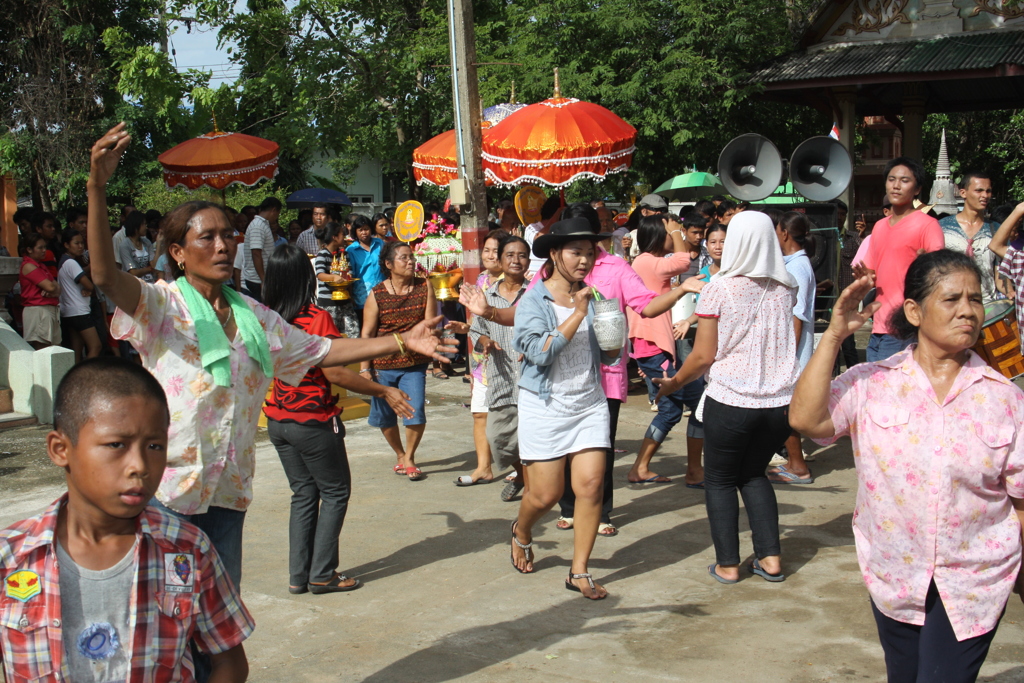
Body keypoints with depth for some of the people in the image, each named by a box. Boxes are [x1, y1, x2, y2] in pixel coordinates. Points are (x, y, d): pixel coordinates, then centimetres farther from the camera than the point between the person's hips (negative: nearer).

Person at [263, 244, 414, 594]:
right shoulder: (316, 318, -17)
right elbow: (334, 372, -20)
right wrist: (383, 392, -12)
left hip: (277, 419, 6)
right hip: (313, 421, -6)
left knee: (304, 494, 17)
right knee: (335, 491, 9)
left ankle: (298, 575, 18)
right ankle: (322, 574, 9)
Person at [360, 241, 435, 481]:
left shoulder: (424, 287, 0)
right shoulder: (377, 294, -4)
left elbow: (429, 323, -1)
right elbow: (367, 334, -4)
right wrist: (364, 369, -8)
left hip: (414, 364, 0)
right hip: (382, 364, 0)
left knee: (415, 411, -10)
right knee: (385, 415, 10)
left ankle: (409, 458, 12)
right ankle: (400, 455, 34)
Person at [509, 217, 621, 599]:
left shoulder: (592, 298, 6)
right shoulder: (533, 301, -6)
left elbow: (608, 356, 12)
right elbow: (541, 352, -20)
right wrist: (578, 314, -21)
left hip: (589, 402, 3)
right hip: (545, 406, -3)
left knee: (590, 485, -6)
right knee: (546, 495, 0)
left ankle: (579, 573, 7)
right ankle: (521, 534, 35)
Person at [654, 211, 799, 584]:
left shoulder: (719, 289, -9)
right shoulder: (786, 289, 4)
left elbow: (704, 355, -7)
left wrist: (673, 382, 6)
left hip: (730, 400, -4)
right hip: (780, 401, 5)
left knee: (720, 480, 14)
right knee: (754, 473, 23)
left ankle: (728, 564, 12)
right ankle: (770, 557, 16)